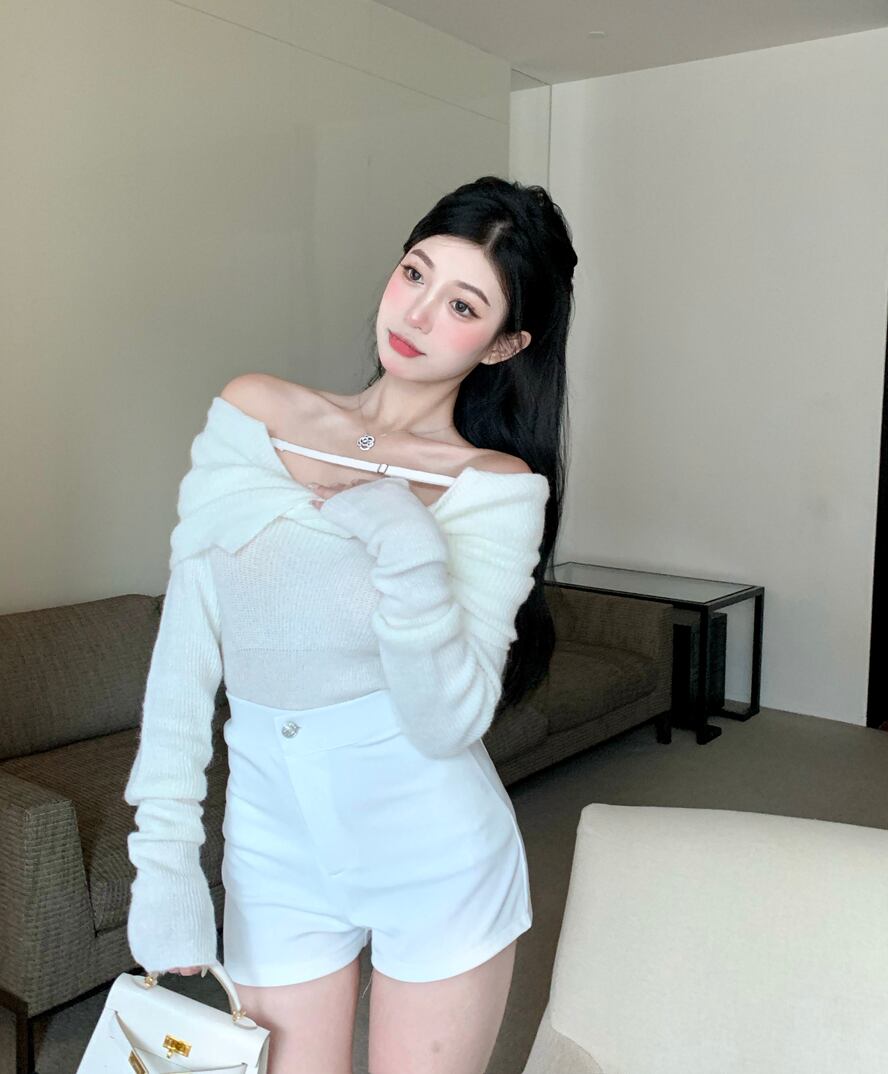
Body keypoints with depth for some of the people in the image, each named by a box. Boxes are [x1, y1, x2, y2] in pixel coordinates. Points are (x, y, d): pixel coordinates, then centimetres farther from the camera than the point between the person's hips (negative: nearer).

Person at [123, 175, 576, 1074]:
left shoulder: (500, 490, -11)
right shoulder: (250, 415, -4)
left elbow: (448, 723, -17)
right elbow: (184, 653, -3)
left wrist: (405, 545, -29)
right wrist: (164, 858, -5)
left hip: (438, 859, -1)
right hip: (275, 855, 2)